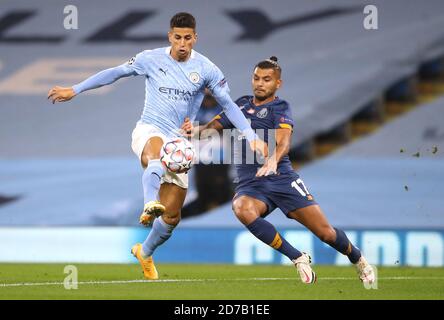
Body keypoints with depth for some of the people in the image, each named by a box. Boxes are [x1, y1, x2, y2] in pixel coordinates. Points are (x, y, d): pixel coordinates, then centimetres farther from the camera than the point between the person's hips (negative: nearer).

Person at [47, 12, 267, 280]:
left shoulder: (206, 69, -1)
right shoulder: (151, 59, -1)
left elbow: (228, 104, 0)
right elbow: (115, 73, 9)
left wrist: (252, 136, -12)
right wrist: (75, 90, 9)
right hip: (149, 131, -2)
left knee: (172, 215, 2)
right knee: (156, 153, -42)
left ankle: (145, 253, 30)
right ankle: (150, 205, -67)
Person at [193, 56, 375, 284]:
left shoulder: (280, 108, -1)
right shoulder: (241, 105, 16)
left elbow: (283, 142, -18)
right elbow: (212, 127, 18)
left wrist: (273, 160, -40)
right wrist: (198, 131, -7)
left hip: (282, 178, -3)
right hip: (250, 184, 3)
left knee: (325, 233, -8)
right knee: (242, 209, -35)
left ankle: (359, 261, 27)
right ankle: (298, 259, -23)